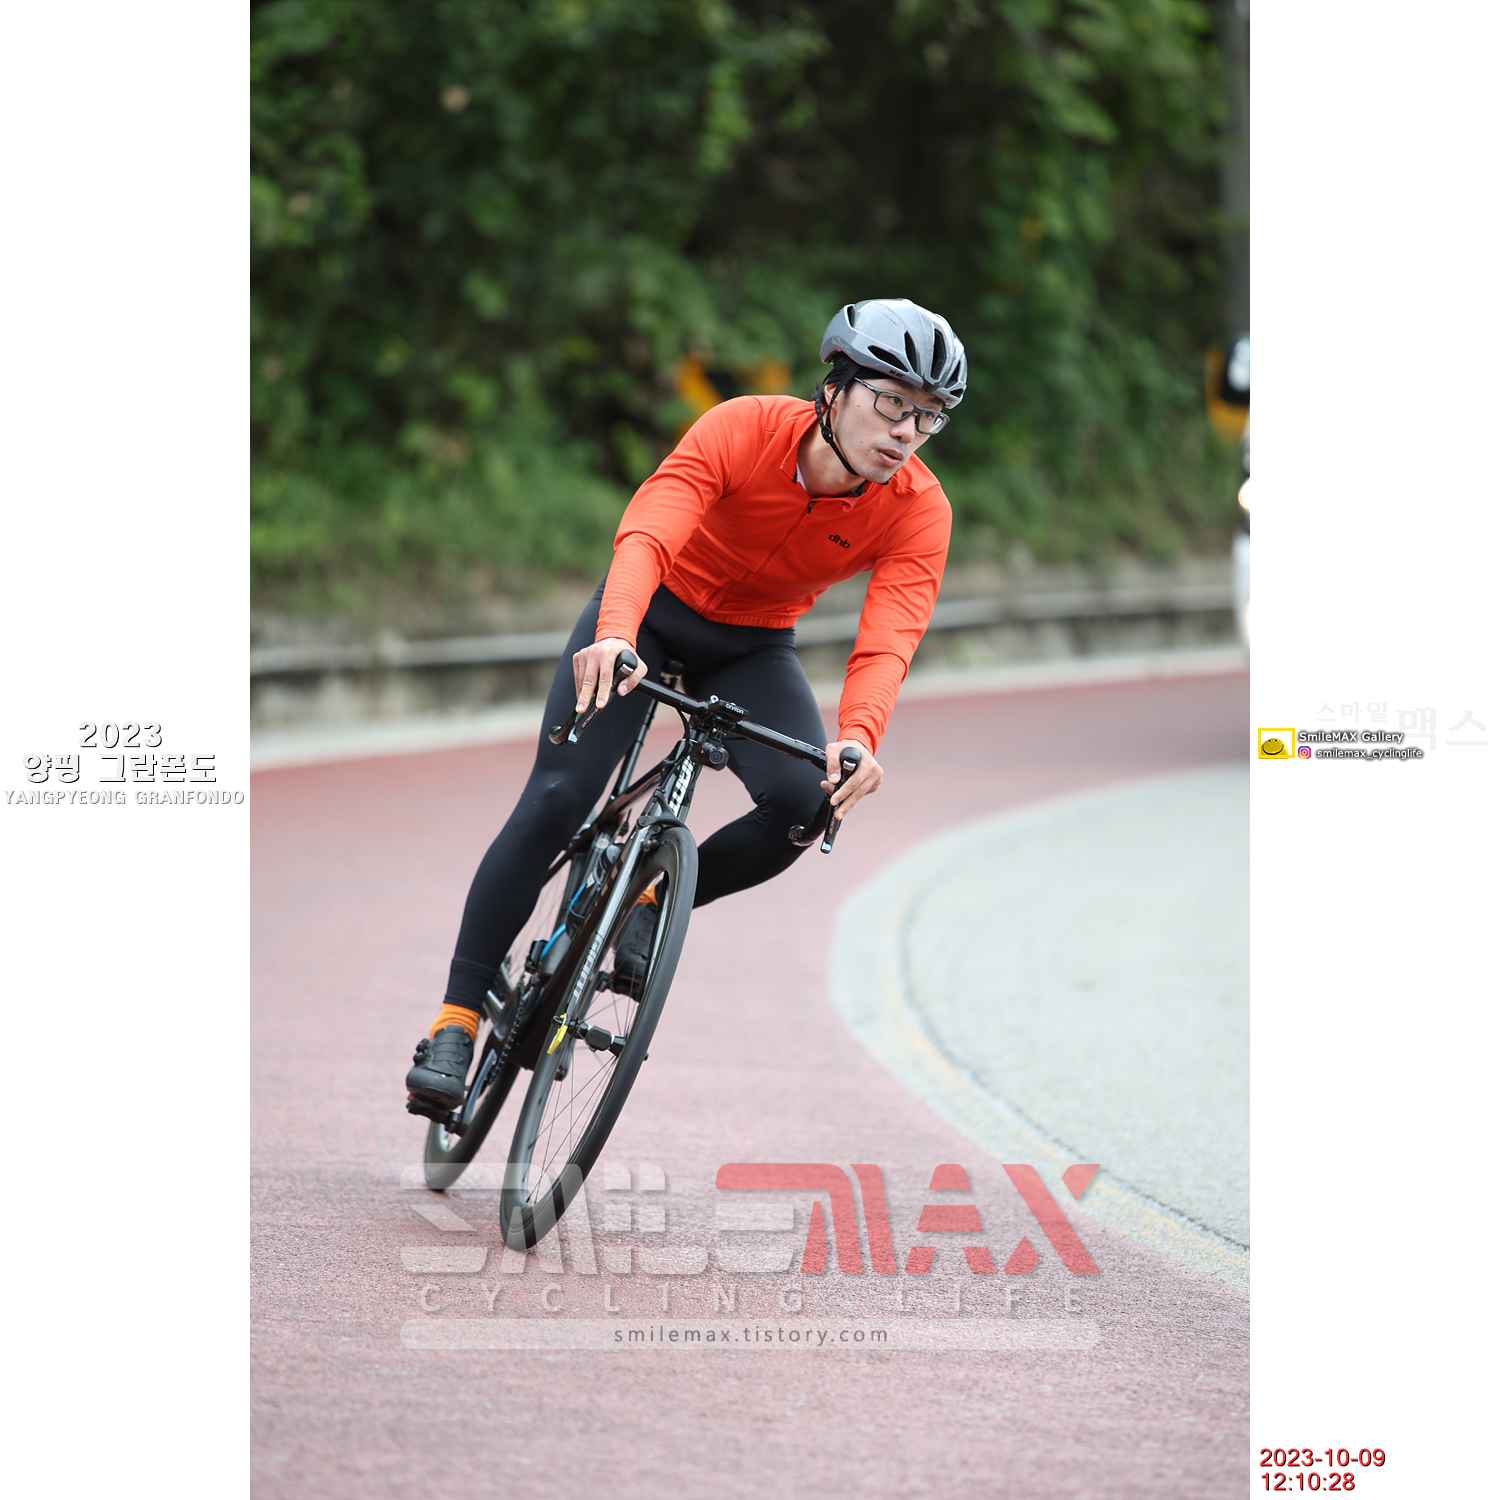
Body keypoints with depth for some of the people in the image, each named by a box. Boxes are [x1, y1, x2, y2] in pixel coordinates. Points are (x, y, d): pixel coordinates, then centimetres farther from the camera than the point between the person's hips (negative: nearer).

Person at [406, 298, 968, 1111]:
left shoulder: (919, 511, -22)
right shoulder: (745, 429, -29)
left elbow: (889, 637, -35)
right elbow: (646, 532, -42)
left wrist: (858, 737, -56)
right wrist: (614, 635, -61)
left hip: (751, 649, 3)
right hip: (653, 611, -3)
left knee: (807, 800, -24)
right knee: (555, 800, -16)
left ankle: (650, 899, 3)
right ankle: (456, 1020, -6)